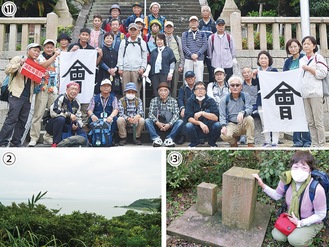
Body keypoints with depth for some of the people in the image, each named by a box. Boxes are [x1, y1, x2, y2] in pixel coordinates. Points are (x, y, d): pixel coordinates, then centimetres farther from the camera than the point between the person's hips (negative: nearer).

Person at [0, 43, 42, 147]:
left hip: (28, 97, 6)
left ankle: (16, 143, 10)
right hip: (16, 95, -6)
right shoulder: (18, 59, 5)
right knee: (12, 119, -13)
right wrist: (20, 63, -15)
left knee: (22, 121, 4)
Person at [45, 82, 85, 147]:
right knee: (60, 119, -37)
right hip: (52, 125, -5)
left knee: (82, 132, -12)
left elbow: (78, 117, 6)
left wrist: (77, 125, -16)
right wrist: (69, 114, -30)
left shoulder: (76, 103, 4)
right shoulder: (61, 98, -15)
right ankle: (55, 143, -29)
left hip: (65, 126, 5)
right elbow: (53, 112, -30)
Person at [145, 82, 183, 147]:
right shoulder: (154, 100, 2)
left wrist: (169, 124, -25)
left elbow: (176, 114, -9)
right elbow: (150, 113, -8)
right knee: (147, 121, -25)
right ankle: (156, 138, -24)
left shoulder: (173, 101, 2)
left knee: (180, 122, -26)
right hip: (157, 125, 0)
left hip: (169, 126, 0)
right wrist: (157, 123, -26)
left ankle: (169, 139, -23)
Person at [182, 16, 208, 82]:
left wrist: (197, 54, -12)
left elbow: (204, 46, 3)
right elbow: (184, 46, 1)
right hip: (188, 59, 0)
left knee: (199, 79, -5)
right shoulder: (185, 34, 14)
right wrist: (191, 55, -13)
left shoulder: (202, 34, 16)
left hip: (199, 59, 0)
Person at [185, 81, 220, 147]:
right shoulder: (190, 101, -4)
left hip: (209, 128, 0)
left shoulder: (210, 100, -5)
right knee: (188, 126, -31)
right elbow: (188, 118, -13)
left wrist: (202, 113, -26)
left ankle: (212, 142, 4)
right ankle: (194, 142, 3)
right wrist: (200, 123, -29)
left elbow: (216, 117, -15)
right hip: (196, 128, 0)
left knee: (217, 125, -29)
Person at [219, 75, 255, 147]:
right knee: (224, 136, -31)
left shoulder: (245, 96, 2)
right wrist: (223, 126, -22)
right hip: (231, 125, 0)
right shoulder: (224, 100, 2)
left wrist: (242, 113, -36)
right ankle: (234, 143, 6)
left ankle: (250, 144, -19)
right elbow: (222, 115, -2)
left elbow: (249, 109, -12)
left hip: (243, 124, 1)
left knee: (249, 118, -33)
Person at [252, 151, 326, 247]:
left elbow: (321, 215, -18)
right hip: (292, 218, 5)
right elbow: (277, 195, 1)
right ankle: (297, 232, 18)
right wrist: (262, 185, -12)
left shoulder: (316, 189, -33)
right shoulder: (286, 180, -19)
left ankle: (307, 239, 9)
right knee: (277, 236, -11)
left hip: (311, 222, -4)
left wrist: (300, 223, -21)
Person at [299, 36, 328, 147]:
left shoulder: (318, 57, 1)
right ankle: (314, 144, 13)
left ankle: (321, 145, 1)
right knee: (310, 122, 7)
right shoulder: (301, 60, 19)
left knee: (318, 121, -6)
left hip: (315, 93, -6)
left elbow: (322, 74, -8)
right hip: (305, 94, 6)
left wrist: (308, 68, -7)